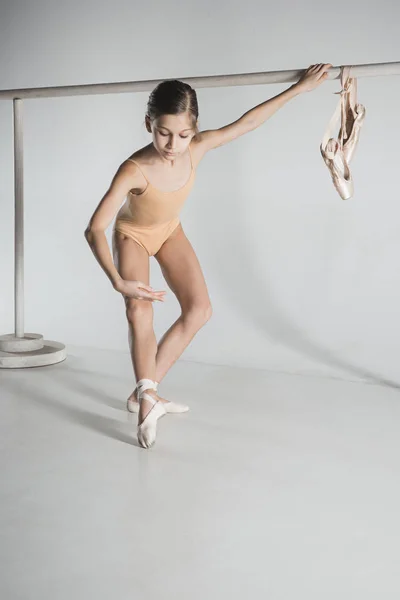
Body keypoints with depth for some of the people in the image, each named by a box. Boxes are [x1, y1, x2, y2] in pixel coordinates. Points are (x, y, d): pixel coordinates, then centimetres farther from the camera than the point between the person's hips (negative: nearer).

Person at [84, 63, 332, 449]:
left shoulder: (197, 148, -28)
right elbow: (94, 229, -43)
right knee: (139, 309, -28)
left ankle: (143, 392, 3)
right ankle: (147, 399, -25)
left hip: (170, 232, 5)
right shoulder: (134, 170, -40)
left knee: (199, 310, -3)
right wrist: (118, 282, -57)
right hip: (132, 236, -5)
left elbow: (246, 123, -14)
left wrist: (299, 88, -9)